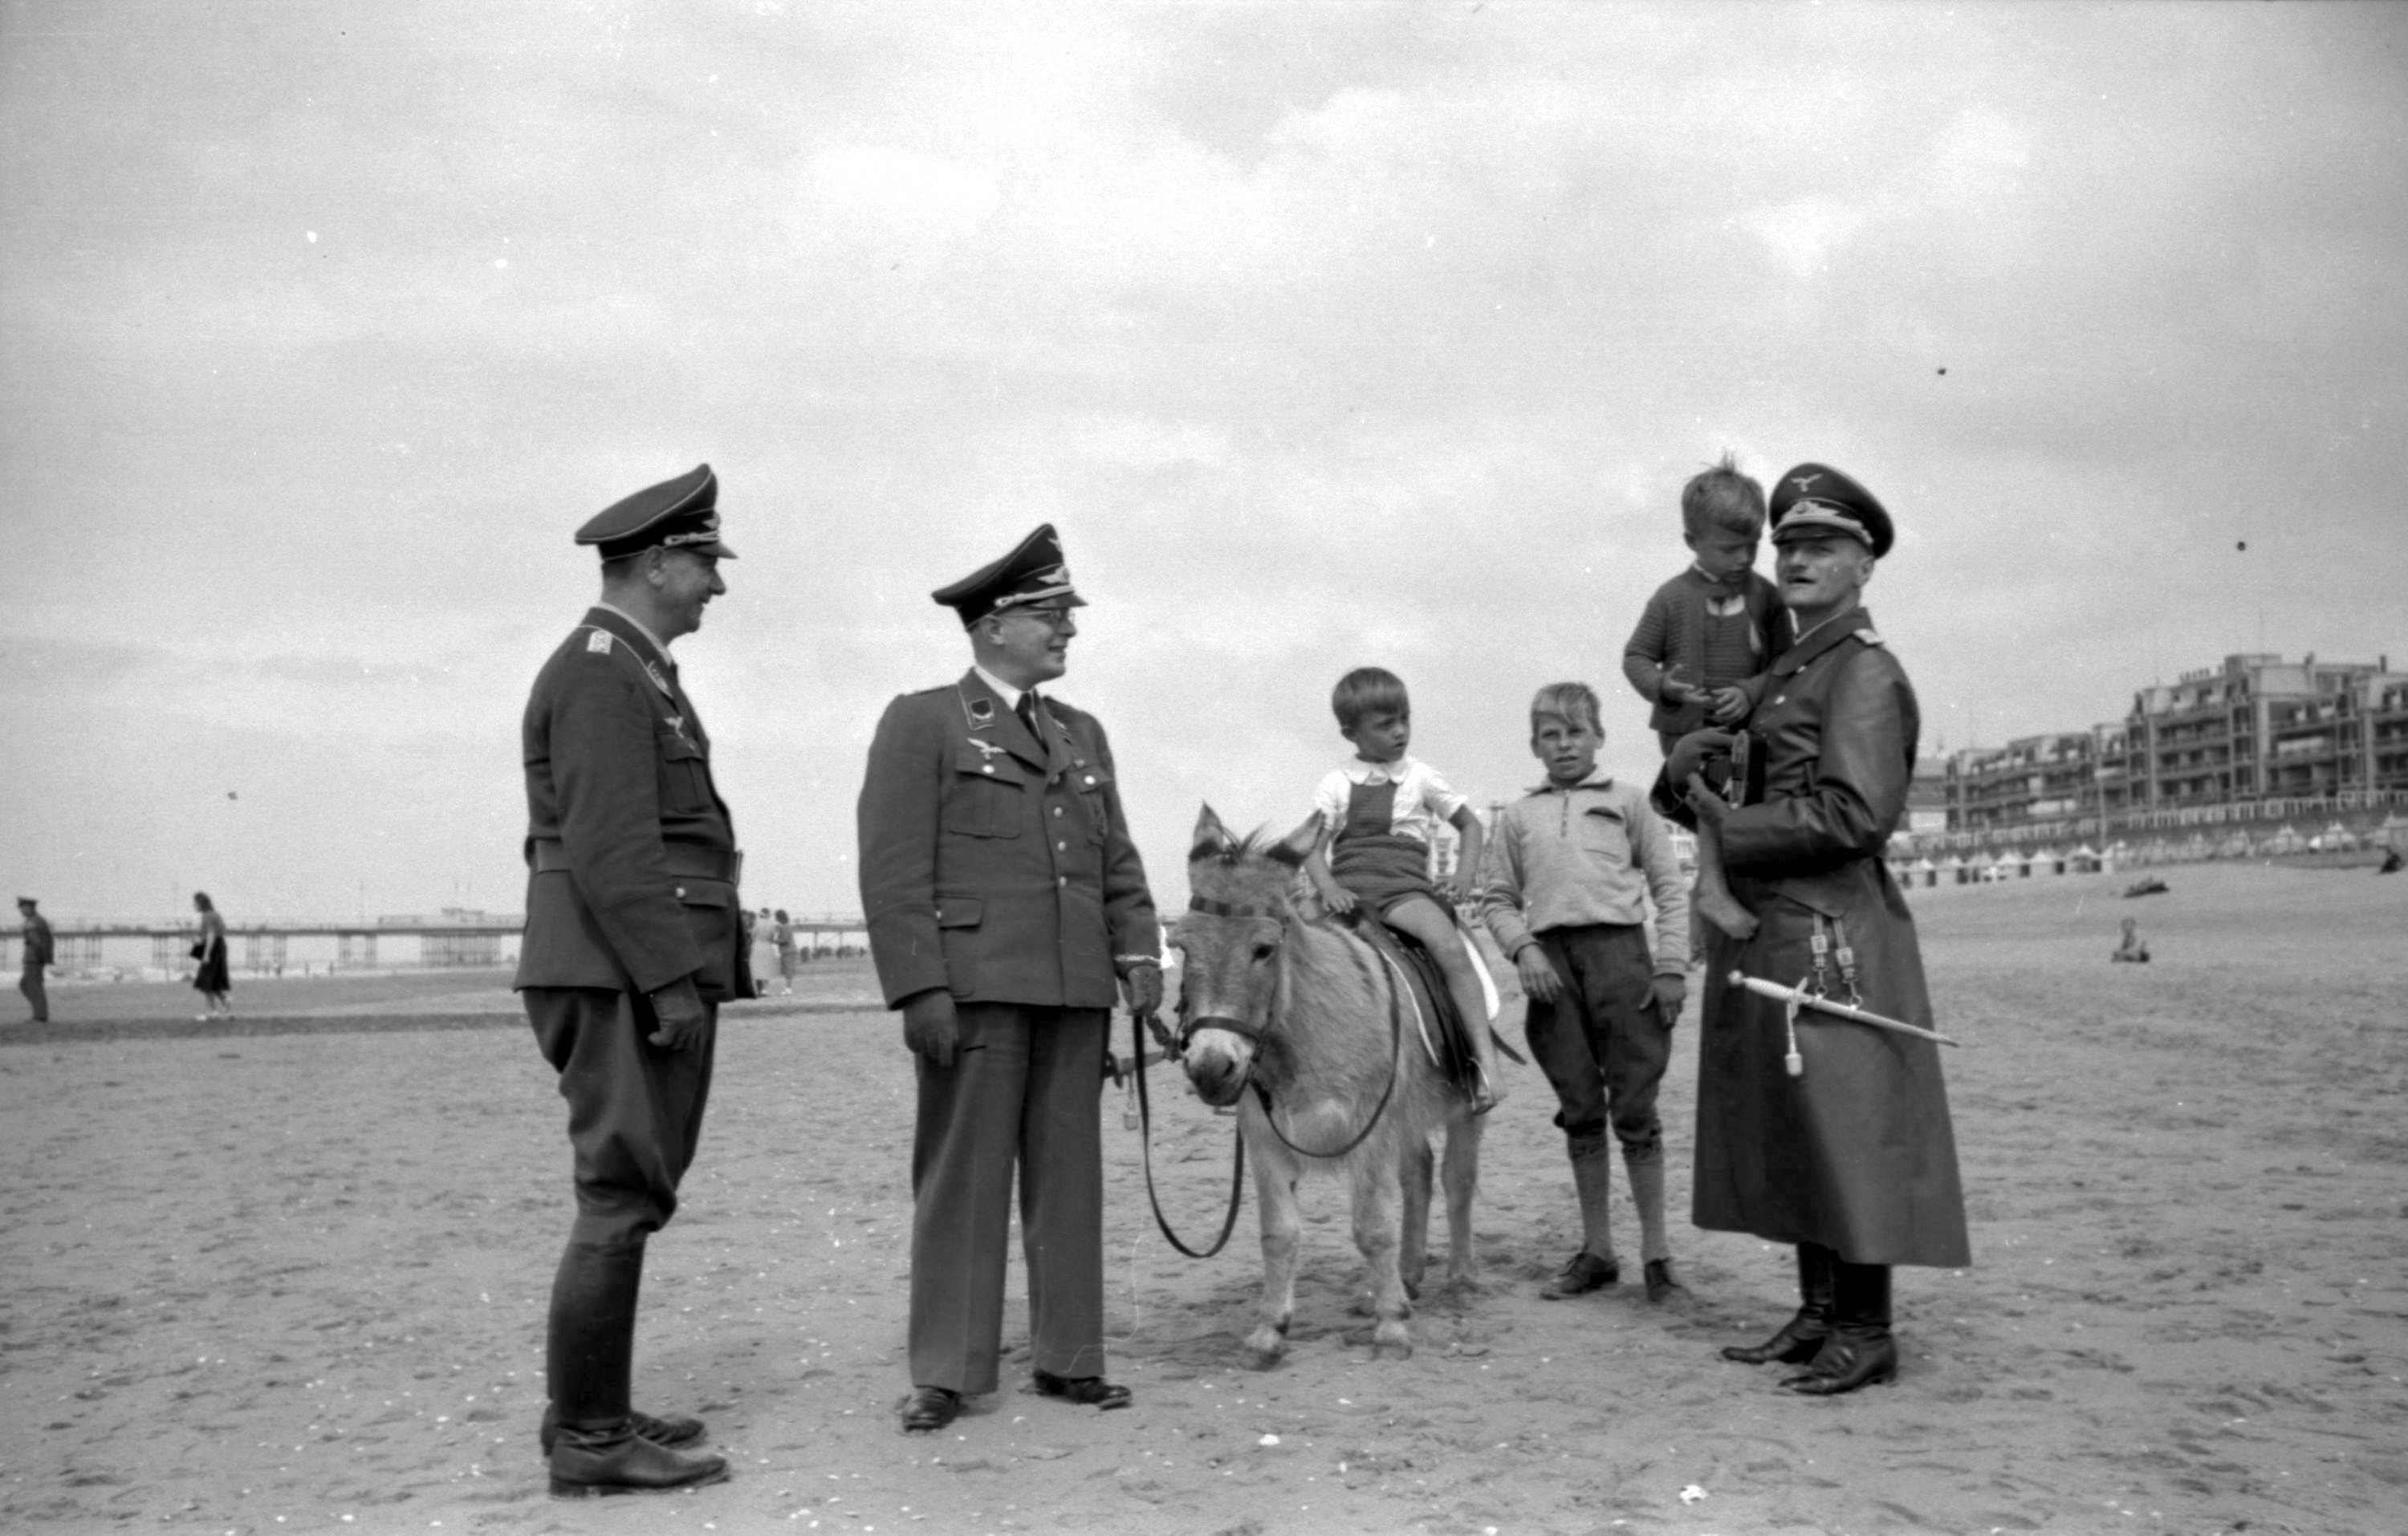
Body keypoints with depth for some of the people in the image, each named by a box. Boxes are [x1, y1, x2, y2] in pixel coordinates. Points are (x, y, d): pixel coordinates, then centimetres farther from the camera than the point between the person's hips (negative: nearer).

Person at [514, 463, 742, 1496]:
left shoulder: (633, 672, 20)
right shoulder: (600, 672, -12)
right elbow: (608, 847, -20)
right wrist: (671, 977, -22)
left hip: (646, 975, 10)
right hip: (627, 976, -10)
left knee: (628, 1198, 14)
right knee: (622, 1198, -6)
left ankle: (589, 1412, 22)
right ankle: (590, 1439, 1)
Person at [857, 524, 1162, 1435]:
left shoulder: (1082, 735, 19)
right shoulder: (921, 723, 0)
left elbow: (1118, 863, 17)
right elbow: (893, 872, -7)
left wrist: (1139, 952, 2)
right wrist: (920, 989, -15)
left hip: (1076, 989, 6)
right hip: (973, 986, -5)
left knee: (1068, 1173, 10)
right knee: (962, 1175, -1)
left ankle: (1067, 1358, 19)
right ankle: (944, 1375, 7)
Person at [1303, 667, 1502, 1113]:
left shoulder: (1421, 777, 16)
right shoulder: (1335, 784, 13)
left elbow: (1470, 825, 23)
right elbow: (1312, 847, 5)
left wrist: (1466, 871, 5)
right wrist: (1328, 886, -15)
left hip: (1405, 886, -1)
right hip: (1346, 888, 1)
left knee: (1451, 947, -30)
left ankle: (1485, 1060, -30)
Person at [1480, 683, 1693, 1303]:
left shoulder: (1628, 801, 8)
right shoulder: (1519, 816, 13)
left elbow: (1669, 886, 5)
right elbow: (1498, 900, 13)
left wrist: (1671, 967, -4)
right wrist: (1523, 949, -5)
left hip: (1620, 952, -2)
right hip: (1551, 960, 2)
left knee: (1634, 1110, 0)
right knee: (1580, 1113, 8)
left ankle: (1656, 1250, 10)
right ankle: (1596, 1250, 17)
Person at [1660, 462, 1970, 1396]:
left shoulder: (1865, 673, -8)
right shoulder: (1786, 673, 20)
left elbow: (1855, 815, -20)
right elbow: (1709, 794, 22)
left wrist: (1732, 827, -13)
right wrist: (1684, 771, 0)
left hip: (1828, 933, -9)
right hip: (1761, 934, 9)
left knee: (1844, 1126, -4)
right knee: (1784, 1134, 13)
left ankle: (1866, 1332, 5)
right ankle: (1819, 1314, 22)